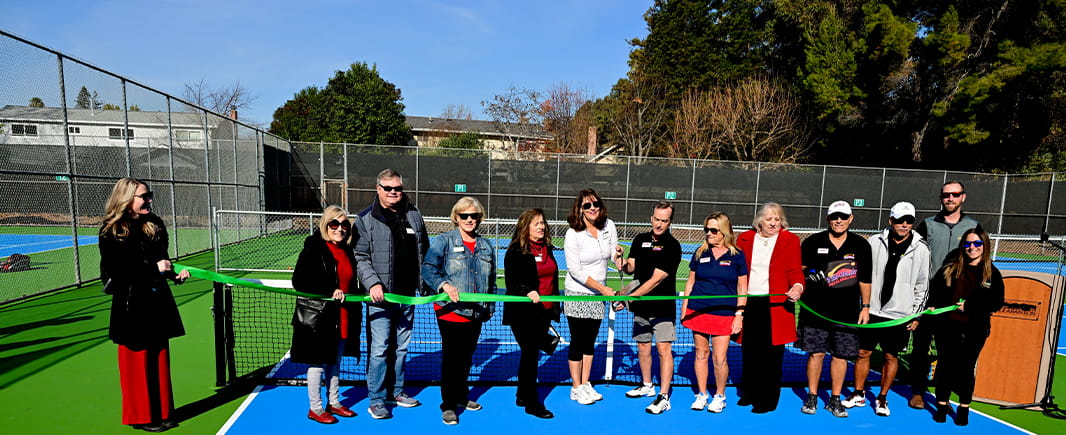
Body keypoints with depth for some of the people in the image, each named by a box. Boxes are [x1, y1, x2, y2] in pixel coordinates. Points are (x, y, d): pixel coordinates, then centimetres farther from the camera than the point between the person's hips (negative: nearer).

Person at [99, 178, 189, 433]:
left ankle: (162, 412, 25)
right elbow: (117, 272, -16)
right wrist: (154, 268, -18)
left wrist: (174, 274, -5)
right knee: (138, 363, 6)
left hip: (159, 302, 5)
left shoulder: (154, 225, 6)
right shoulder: (112, 233, -10)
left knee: (160, 359, 13)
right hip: (132, 306, -5)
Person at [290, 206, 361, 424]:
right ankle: (315, 408, 21)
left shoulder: (347, 251, 8)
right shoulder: (313, 248, -12)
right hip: (318, 317, -6)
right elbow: (299, 281, -16)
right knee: (317, 363, 6)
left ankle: (333, 402, 32)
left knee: (335, 361, 18)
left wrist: (355, 312, 14)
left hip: (343, 317, 7)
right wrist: (330, 291, -23)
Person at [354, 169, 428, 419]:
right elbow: (360, 257, -7)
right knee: (379, 349, -1)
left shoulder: (414, 216, 9)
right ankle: (376, 400, 13)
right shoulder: (366, 219, -4)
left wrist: (425, 281, 11)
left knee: (401, 347, 15)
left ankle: (396, 391, 31)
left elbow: (425, 251, 17)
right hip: (381, 296, -5)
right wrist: (373, 283, -19)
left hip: (407, 295, 5)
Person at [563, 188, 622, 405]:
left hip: (599, 295, 5)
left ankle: (586, 384, 27)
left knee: (590, 341, 14)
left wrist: (618, 258, -15)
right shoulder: (573, 234, -17)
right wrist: (602, 288, -20)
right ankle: (576, 389, 18)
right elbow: (575, 271, -18)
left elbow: (614, 251, 10)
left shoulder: (608, 226, -2)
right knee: (577, 342, 4)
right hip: (577, 294, -5)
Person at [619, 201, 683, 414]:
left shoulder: (672, 246, -13)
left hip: (663, 306, -5)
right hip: (640, 305, 6)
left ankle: (663, 397, 4)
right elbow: (631, 268, 6)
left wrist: (630, 296, -24)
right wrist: (622, 262, -18)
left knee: (664, 349, -5)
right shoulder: (640, 239, 6)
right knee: (642, 347, 15)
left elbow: (656, 279, -19)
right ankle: (647, 385, 34)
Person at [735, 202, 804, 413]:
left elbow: (795, 270, -3)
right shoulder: (745, 239, 10)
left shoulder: (790, 240, 4)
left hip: (775, 305, -2)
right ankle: (749, 393, 27)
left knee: (771, 355, 2)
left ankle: (768, 400, 16)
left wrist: (798, 286, -23)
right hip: (748, 303, 3)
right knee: (749, 352, 10)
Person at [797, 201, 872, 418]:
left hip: (847, 313, 2)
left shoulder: (861, 245, 7)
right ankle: (811, 397, 18)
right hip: (815, 310, -1)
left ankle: (835, 400, 21)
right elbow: (799, 270, 7)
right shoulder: (813, 242, 1)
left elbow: (865, 279, 12)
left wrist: (865, 306, 10)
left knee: (841, 356, 7)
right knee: (816, 353, 3)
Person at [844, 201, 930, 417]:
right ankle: (858, 394, 21)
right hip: (871, 310, 1)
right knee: (863, 352, 7)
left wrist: (916, 315, 2)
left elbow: (922, 285, 4)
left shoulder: (920, 249, -1)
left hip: (900, 315, 0)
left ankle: (882, 398, 24)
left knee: (891, 357, 9)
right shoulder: (875, 242, 0)